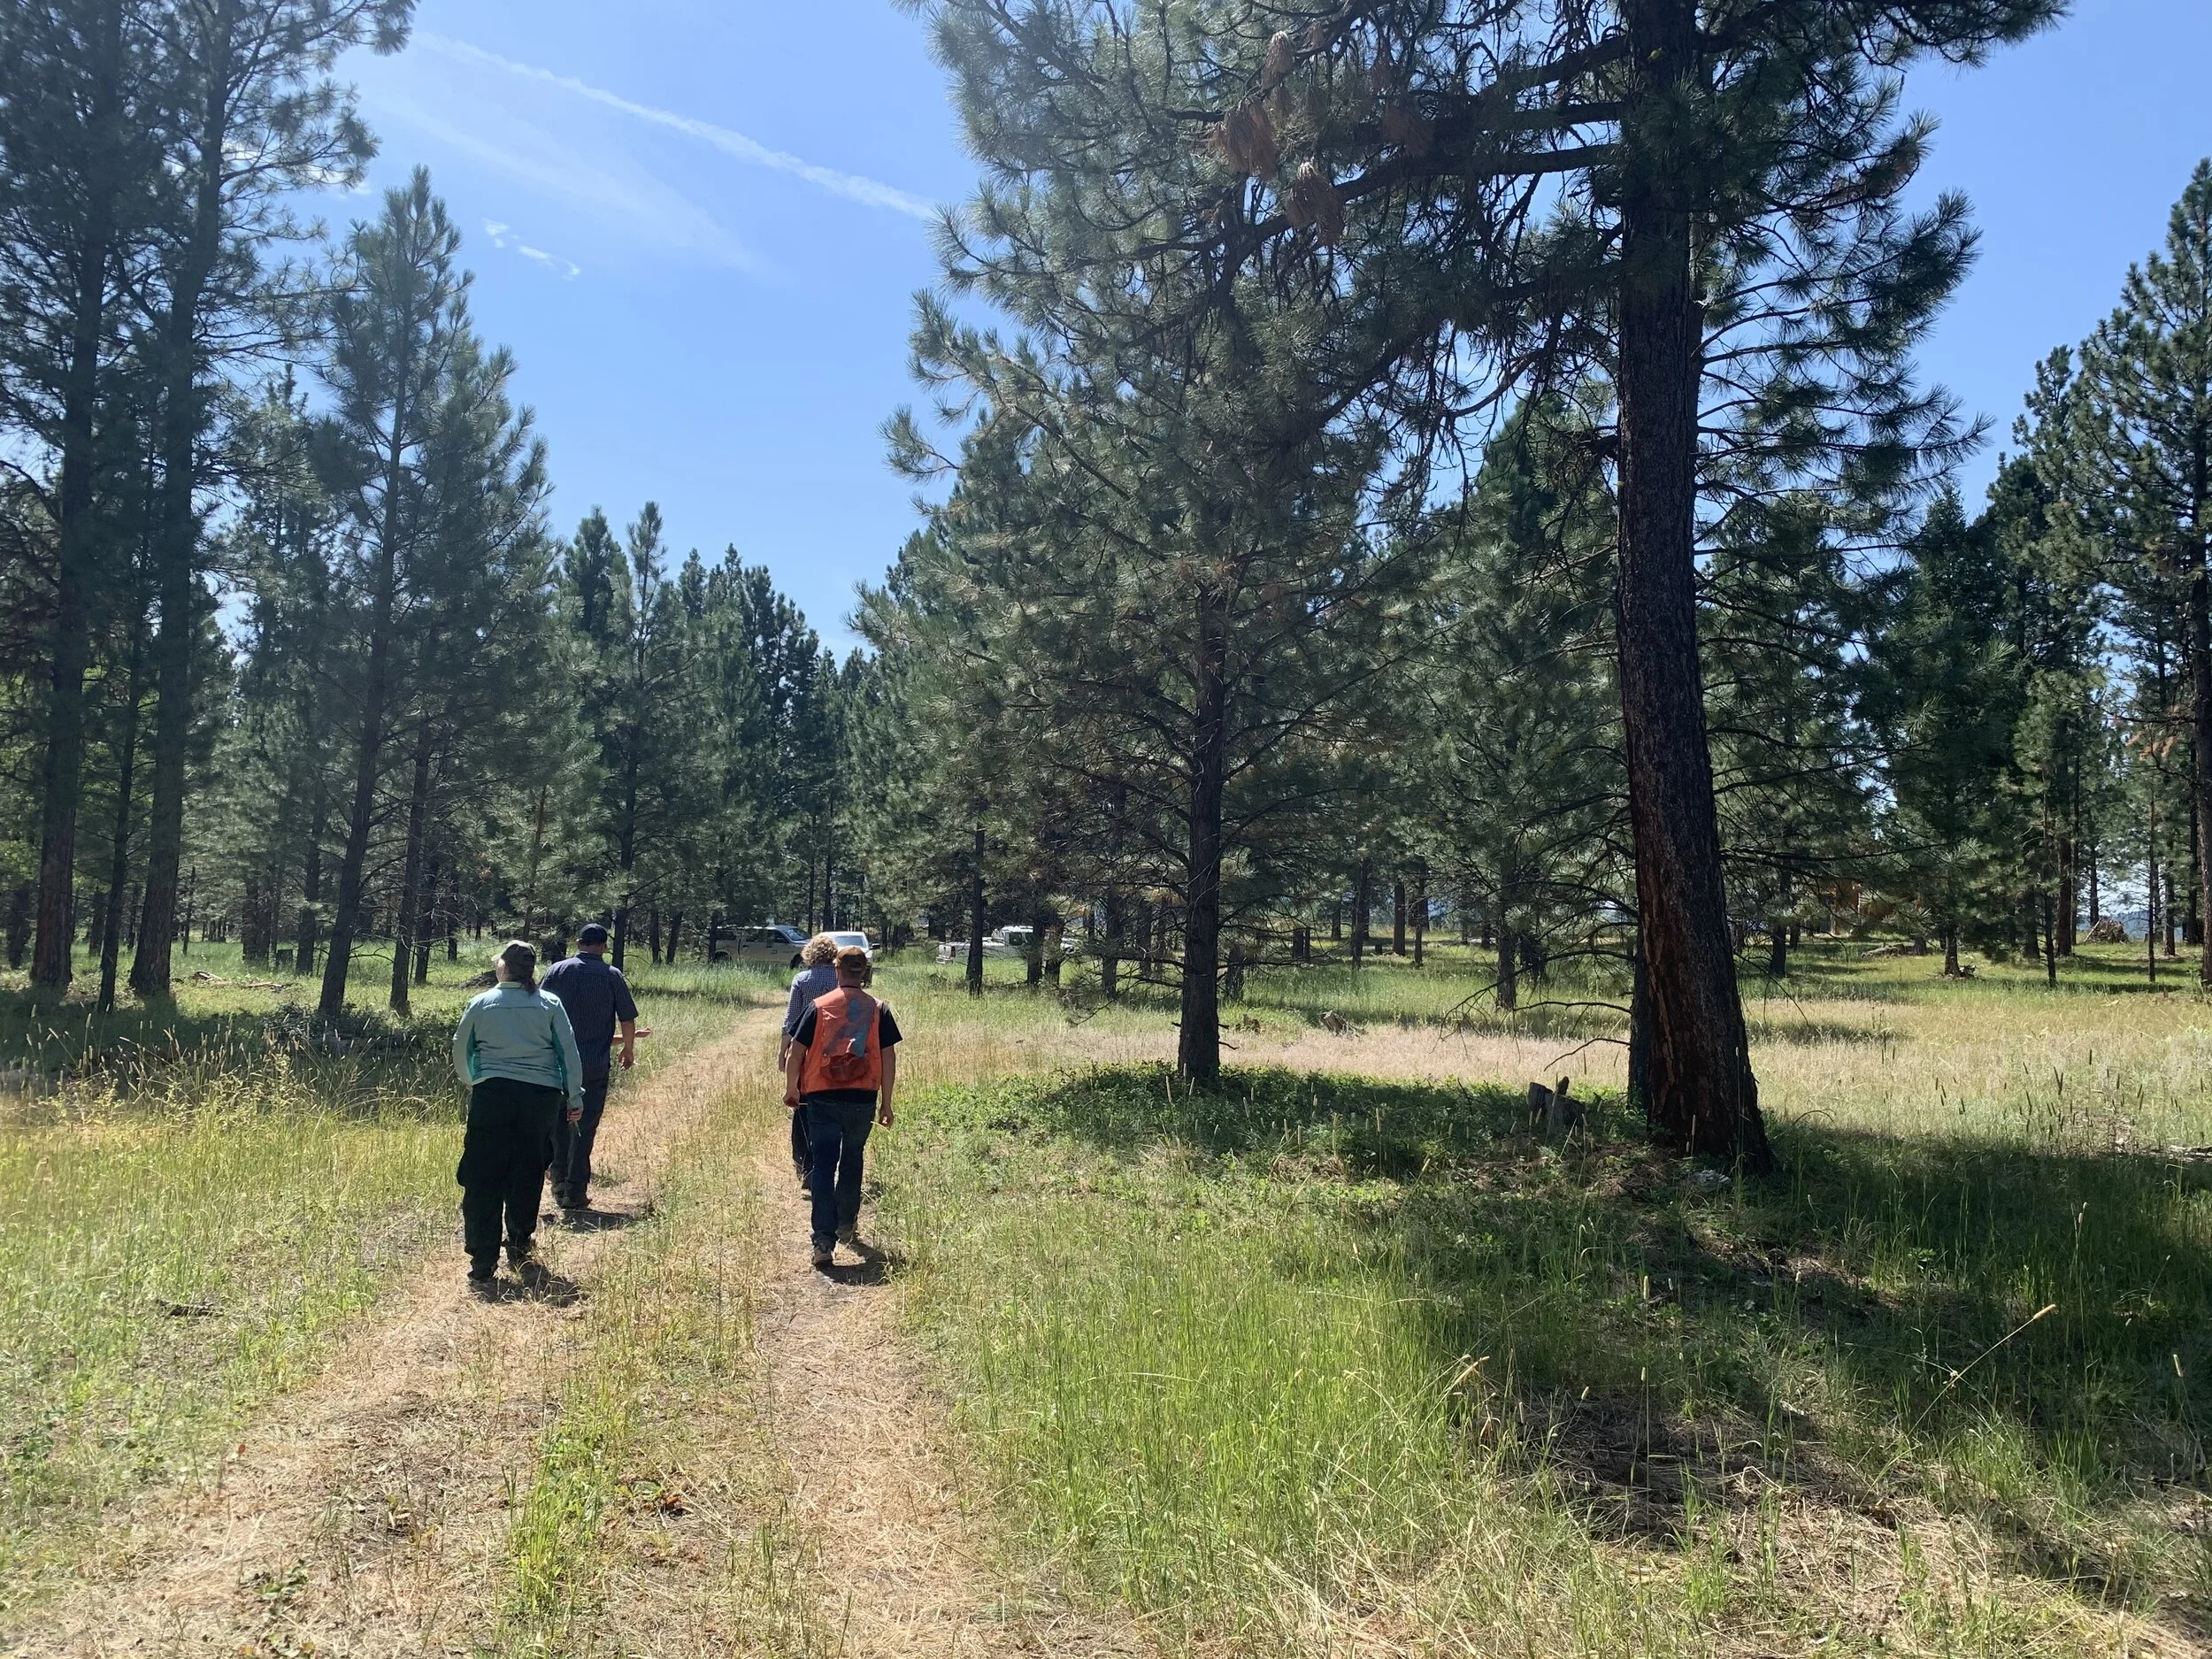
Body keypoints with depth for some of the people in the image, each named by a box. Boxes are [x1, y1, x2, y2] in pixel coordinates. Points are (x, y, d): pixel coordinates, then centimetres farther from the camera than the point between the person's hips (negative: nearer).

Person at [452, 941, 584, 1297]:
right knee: (527, 1179, 16)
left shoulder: (480, 1005, 4)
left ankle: (483, 1270, -3)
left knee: (483, 1184, 2)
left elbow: (460, 1054, 12)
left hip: (492, 1094, -1)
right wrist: (575, 1097, 10)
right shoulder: (550, 1005, 4)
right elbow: (570, 1053, 2)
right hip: (541, 1097, 1)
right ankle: (520, 1252, 29)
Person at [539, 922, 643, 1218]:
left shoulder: (556, 971, 1)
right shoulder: (612, 976, -2)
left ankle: (560, 1187, 24)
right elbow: (627, 1019, 0)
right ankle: (575, 1197, 0)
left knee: (559, 1126, 17)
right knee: (584, 1129, 1)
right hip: (595, 1065, -2)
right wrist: (628, 1049, 16)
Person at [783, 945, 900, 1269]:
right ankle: (846, 1226, 33)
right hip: (863, 1099, 1)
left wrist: (791, 1090, 14)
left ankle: (824, 1242, -8)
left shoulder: (819, 1007, -1)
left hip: (822, 1099, -1)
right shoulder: (879, 1010, 1)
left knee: (824, 1167, 0)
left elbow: (795, 1053, -1)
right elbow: (889, 1058, 0)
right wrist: (886, 1103, 8)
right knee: (852, 1160, 21)